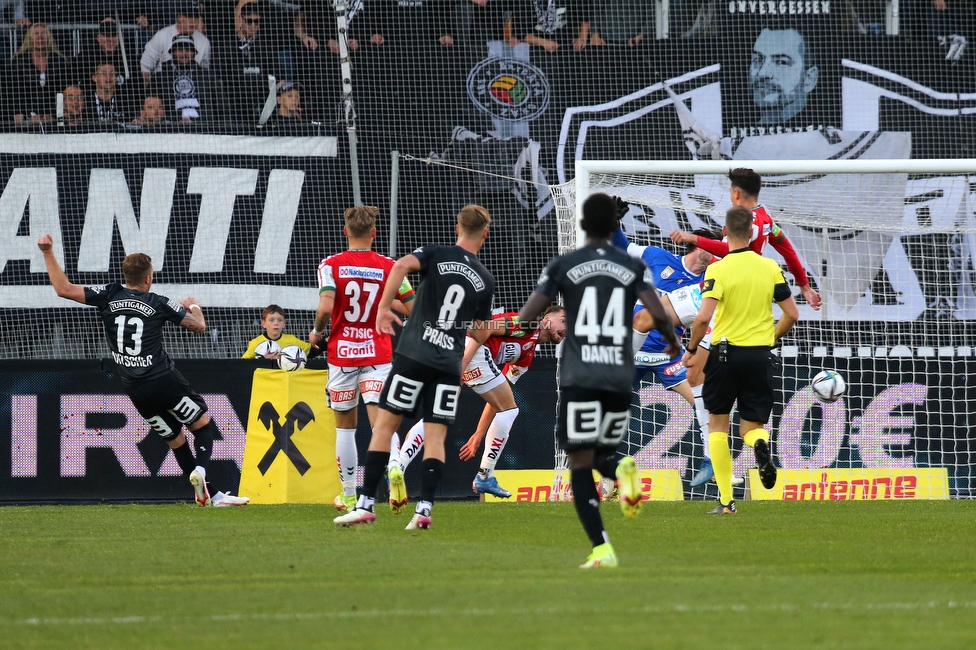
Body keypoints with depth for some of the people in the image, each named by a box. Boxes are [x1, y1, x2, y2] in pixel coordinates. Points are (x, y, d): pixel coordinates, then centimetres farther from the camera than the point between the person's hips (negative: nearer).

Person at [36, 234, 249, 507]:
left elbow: (64, 289, -5)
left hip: (135, 390, 4)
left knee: (175, 440, 14)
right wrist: (193, 307, 27)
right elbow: (199, 325, 4)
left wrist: (48, 253, 2)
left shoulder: (109, 296, -1)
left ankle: (210, 495, 13)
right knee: (203, 425, 11)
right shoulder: (158, 303, -5)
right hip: (164, 381, -4)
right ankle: (200, 469, -19)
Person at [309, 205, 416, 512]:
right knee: (381, 420, -7)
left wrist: (317, 331, 1)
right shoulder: (388, 267, -2)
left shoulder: (331, 265, -6)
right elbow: (411, 309, 0)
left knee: (345, 425, 14)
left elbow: (326, 307, -19)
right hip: (377, 355, 0)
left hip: (342, 353, 0)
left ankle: (349, 496, 18)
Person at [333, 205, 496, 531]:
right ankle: (424, 509, -9)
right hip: (450, 363, 2)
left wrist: (384, 307, -12)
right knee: (435, 435, 3)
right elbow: (481, 333, 14)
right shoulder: (486, 281, 8)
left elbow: (402, 265, -19)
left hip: (414, 355, -2)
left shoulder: (436, 255, 2)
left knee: (385, 424, 3)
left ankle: (366, 505, -1)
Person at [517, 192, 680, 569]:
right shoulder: (634, 268, 7)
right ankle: (622, 469, -17)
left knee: (581, 465, 0)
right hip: (620, 378, 2)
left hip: (579, 378, -2)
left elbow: (526, 316, -1)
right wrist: (672, 339, 17)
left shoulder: (563, 266, 3)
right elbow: (658, 314, -4)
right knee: (603, 453, 21)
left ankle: (601, 549, -13)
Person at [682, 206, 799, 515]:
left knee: (717, 425, 14)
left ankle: (726, 499, 9)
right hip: (760, 356, 2)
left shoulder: (718, 269, -10)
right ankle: (760, 443, -27)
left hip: (725, 353, -2)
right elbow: (792, 314, 3)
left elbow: (703, 317, -18)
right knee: (751, 427, 12)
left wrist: (691, 350, -2)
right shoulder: (770, 268, 1)